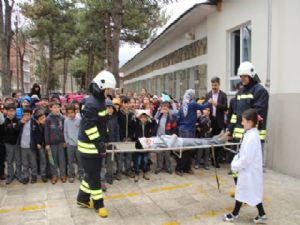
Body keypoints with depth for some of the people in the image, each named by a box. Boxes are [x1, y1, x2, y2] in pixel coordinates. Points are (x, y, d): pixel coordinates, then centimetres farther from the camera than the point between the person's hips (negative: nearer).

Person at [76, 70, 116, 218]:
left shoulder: (100, 101, 10)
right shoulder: (91, 104, -21)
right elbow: (89, 127, -24)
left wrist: (104, 140, 14)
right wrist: (100, 144, -20)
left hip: (96, 145, 10)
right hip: (89, 146, -10)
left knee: (92, 173, 19)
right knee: (94, 176, 3)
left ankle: (83, 198, 35)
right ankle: (98, 203, 18)